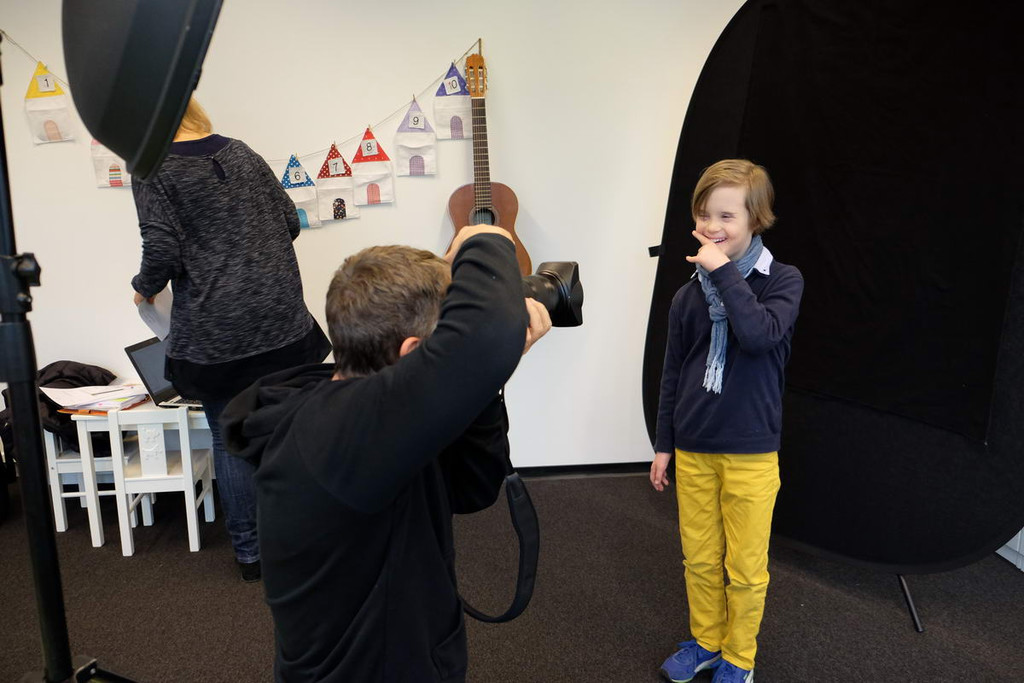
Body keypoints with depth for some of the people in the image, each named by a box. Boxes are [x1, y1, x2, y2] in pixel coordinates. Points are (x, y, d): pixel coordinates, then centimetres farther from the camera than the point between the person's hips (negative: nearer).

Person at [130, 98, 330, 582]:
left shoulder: (153, 169, -5)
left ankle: (249, 552, 22)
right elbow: (289, 221, 10)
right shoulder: (241, 152, 9)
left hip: (215, 330, -4)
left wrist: (144, 288, 6)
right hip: (281, 316, 4)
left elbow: (163, 250, -14)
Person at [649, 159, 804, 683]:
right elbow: (672, 375, 9)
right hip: (693, 452, 3)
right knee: (699, 560, 16)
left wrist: (724, 270, -22)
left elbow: (760, 334, -27)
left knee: (745, 569, 10)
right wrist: (664, 445, 10)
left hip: (750, 454, -3)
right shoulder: (688, 295, 2)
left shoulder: (782, 281, -6)